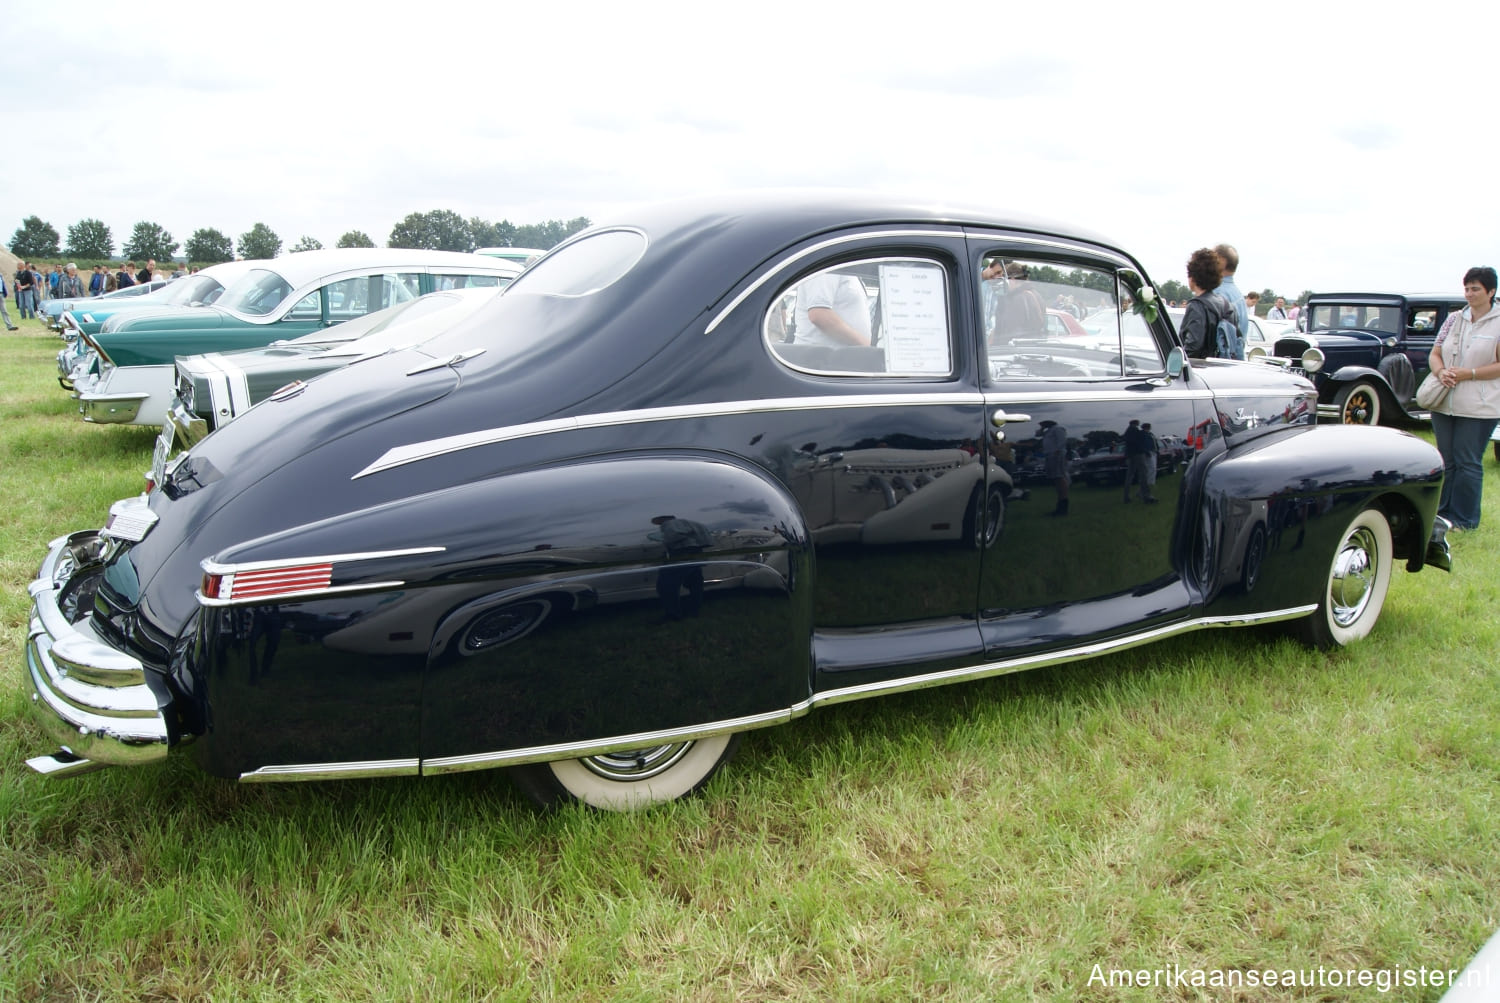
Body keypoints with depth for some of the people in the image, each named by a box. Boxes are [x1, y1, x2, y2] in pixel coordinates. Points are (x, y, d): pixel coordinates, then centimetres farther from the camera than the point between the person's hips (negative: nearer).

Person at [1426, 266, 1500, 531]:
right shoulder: (1454, 320, 11)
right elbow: (1435, 354, 11)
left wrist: (1467, 374, -17)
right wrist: (1441, 372, -9)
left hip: (1479, 407, -5)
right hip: (1444, 402, 5)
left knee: (1468, 462, -2)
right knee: (1446, 460, 11)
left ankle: (1464, 519, 6)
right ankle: (1443, 512, 19)